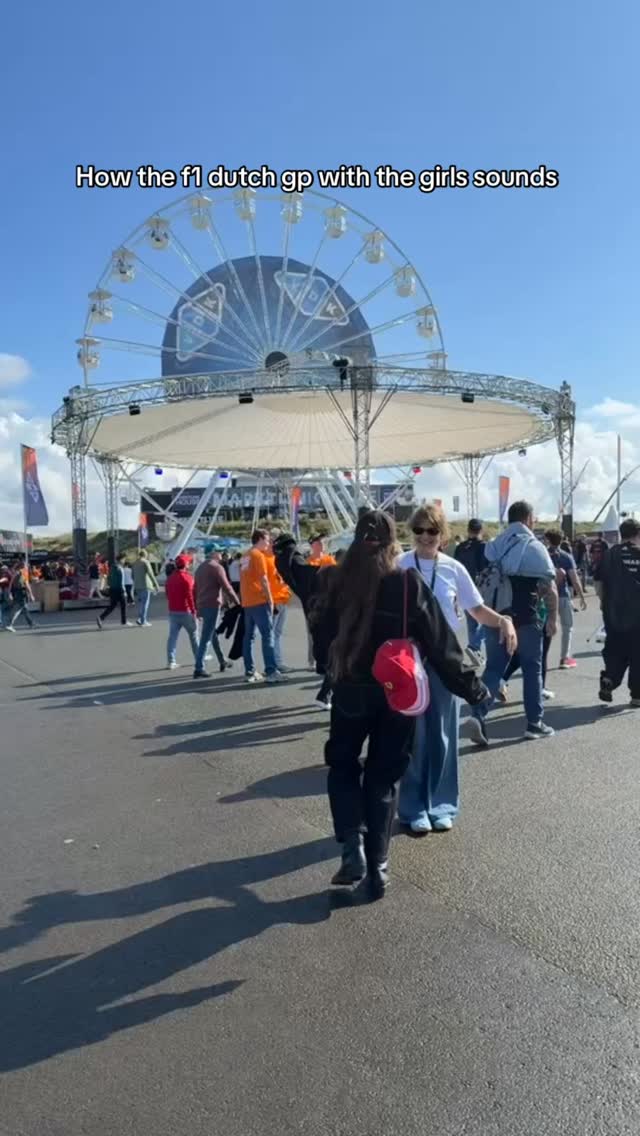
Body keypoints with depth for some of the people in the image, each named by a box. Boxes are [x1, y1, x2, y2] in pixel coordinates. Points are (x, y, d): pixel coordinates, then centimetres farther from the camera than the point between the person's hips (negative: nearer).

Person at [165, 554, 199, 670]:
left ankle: (171, 661, -4)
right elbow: (190, 595, -17)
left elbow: (167, 594, 16)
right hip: (185, 611, -6)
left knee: (172, 636, 2)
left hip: (172, 611, 6)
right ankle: (198, 658, 19)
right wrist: (193, 610, -14)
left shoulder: (170, 578, 11)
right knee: (193, 635, 10)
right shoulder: (187, 577, -12)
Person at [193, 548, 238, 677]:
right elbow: (226, 587, -13)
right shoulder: (217, 567, -8)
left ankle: (222, 662, 30)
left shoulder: (200, 568, 17)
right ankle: (199, 668, -9)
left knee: (213, 634, 19)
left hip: (201, 605, 8)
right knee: (206, 638, -8)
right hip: (212, 605, -8)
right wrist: (236, 602, -5)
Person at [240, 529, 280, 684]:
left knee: (249, 636, 8)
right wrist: (270, 599, -10)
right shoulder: (258, 555, -8)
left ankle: (249, 672, 10)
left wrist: (243, 599, 19)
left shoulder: (245, 556, 17)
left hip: (247, 602, 8)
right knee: (267, 635, -9)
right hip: (259, 601, -8)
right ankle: (271, 671, -14)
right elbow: (263, 579, -14)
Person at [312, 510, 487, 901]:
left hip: (352, 690, 1)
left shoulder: (342, 580, -6)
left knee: (343, 765, 20)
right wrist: (471, 687, 1)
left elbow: (325, 632, 3)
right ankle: (377, 869, 16)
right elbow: (440, 643, -8)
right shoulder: (409, 583, -11)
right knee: (384, 777, 13)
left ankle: (353, 849, 5)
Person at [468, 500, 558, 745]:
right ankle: (535, 723, 17)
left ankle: (478, 716, -9)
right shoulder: (534, 547, -6)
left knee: (493, 668, 7)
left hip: (495, 617, 4)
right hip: (526, 619, -4)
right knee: (532, 669, 10)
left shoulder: (493, 546, 10)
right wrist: (553, 617, -1)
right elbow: (549, 588, -10)